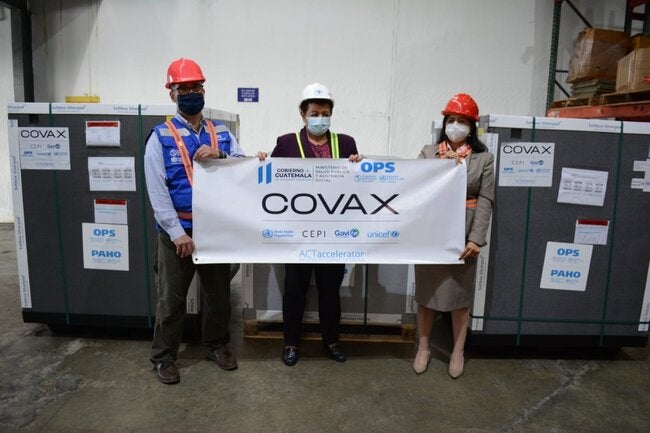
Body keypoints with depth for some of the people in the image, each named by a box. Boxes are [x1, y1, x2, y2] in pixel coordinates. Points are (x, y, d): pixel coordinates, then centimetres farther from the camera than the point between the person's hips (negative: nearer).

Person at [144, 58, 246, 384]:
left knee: (218, 293, 16)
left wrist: (220, 156, -18)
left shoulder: (222, 133, 7)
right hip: (177, 231, -3)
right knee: (171, 298, 9)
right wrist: (178, 233, -16)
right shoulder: (161, 137, -4)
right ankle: (163, 357, 27)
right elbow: (157, 190, -10)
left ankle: (216, 345, 36)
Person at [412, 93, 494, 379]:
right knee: (426, 292, 11)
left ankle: (458, 351, 28)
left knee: (460, 294, 10)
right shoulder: (428, 152, 6)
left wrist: (476, 238, -12)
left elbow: (485, 201, -4)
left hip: (463, 235, -1)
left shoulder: (484, 158, 2)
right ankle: (423, 347, 28)